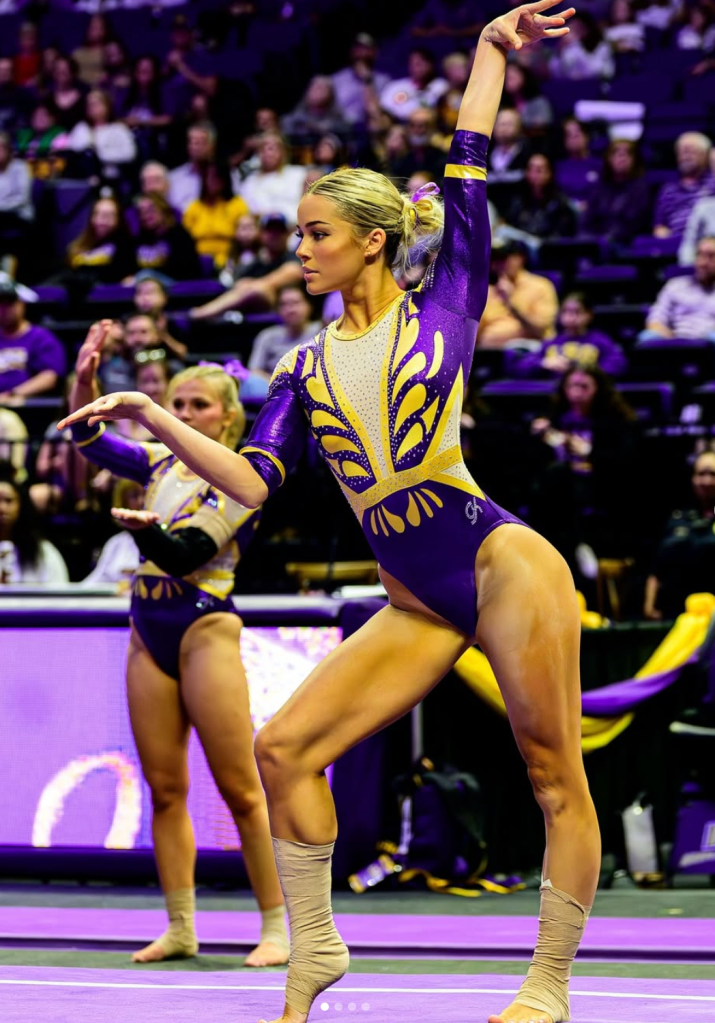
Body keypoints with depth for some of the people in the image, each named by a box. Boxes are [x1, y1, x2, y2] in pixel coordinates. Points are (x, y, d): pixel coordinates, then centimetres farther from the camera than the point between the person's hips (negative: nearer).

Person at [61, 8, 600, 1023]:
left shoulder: (444, 306, 2)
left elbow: (466, 176, -1)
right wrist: (157, 422, -5)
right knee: (283, 746, -4)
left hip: (503, 564, -5)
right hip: (418, 605, 5)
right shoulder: (306, 369, 12)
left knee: (555, 773, -3)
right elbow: (253, 481, 3)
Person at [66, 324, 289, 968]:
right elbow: (91, 440, 13)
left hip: (206, 633, -7)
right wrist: (86, 376, -3)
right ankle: (181, 929, 8)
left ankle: (278, 928, -5)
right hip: (149, 637, 7)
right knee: (164, 789, 5)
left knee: (239, 789, -8)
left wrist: (145, 527, -38)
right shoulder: (163, 465, 13)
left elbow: (183, 553, -17)